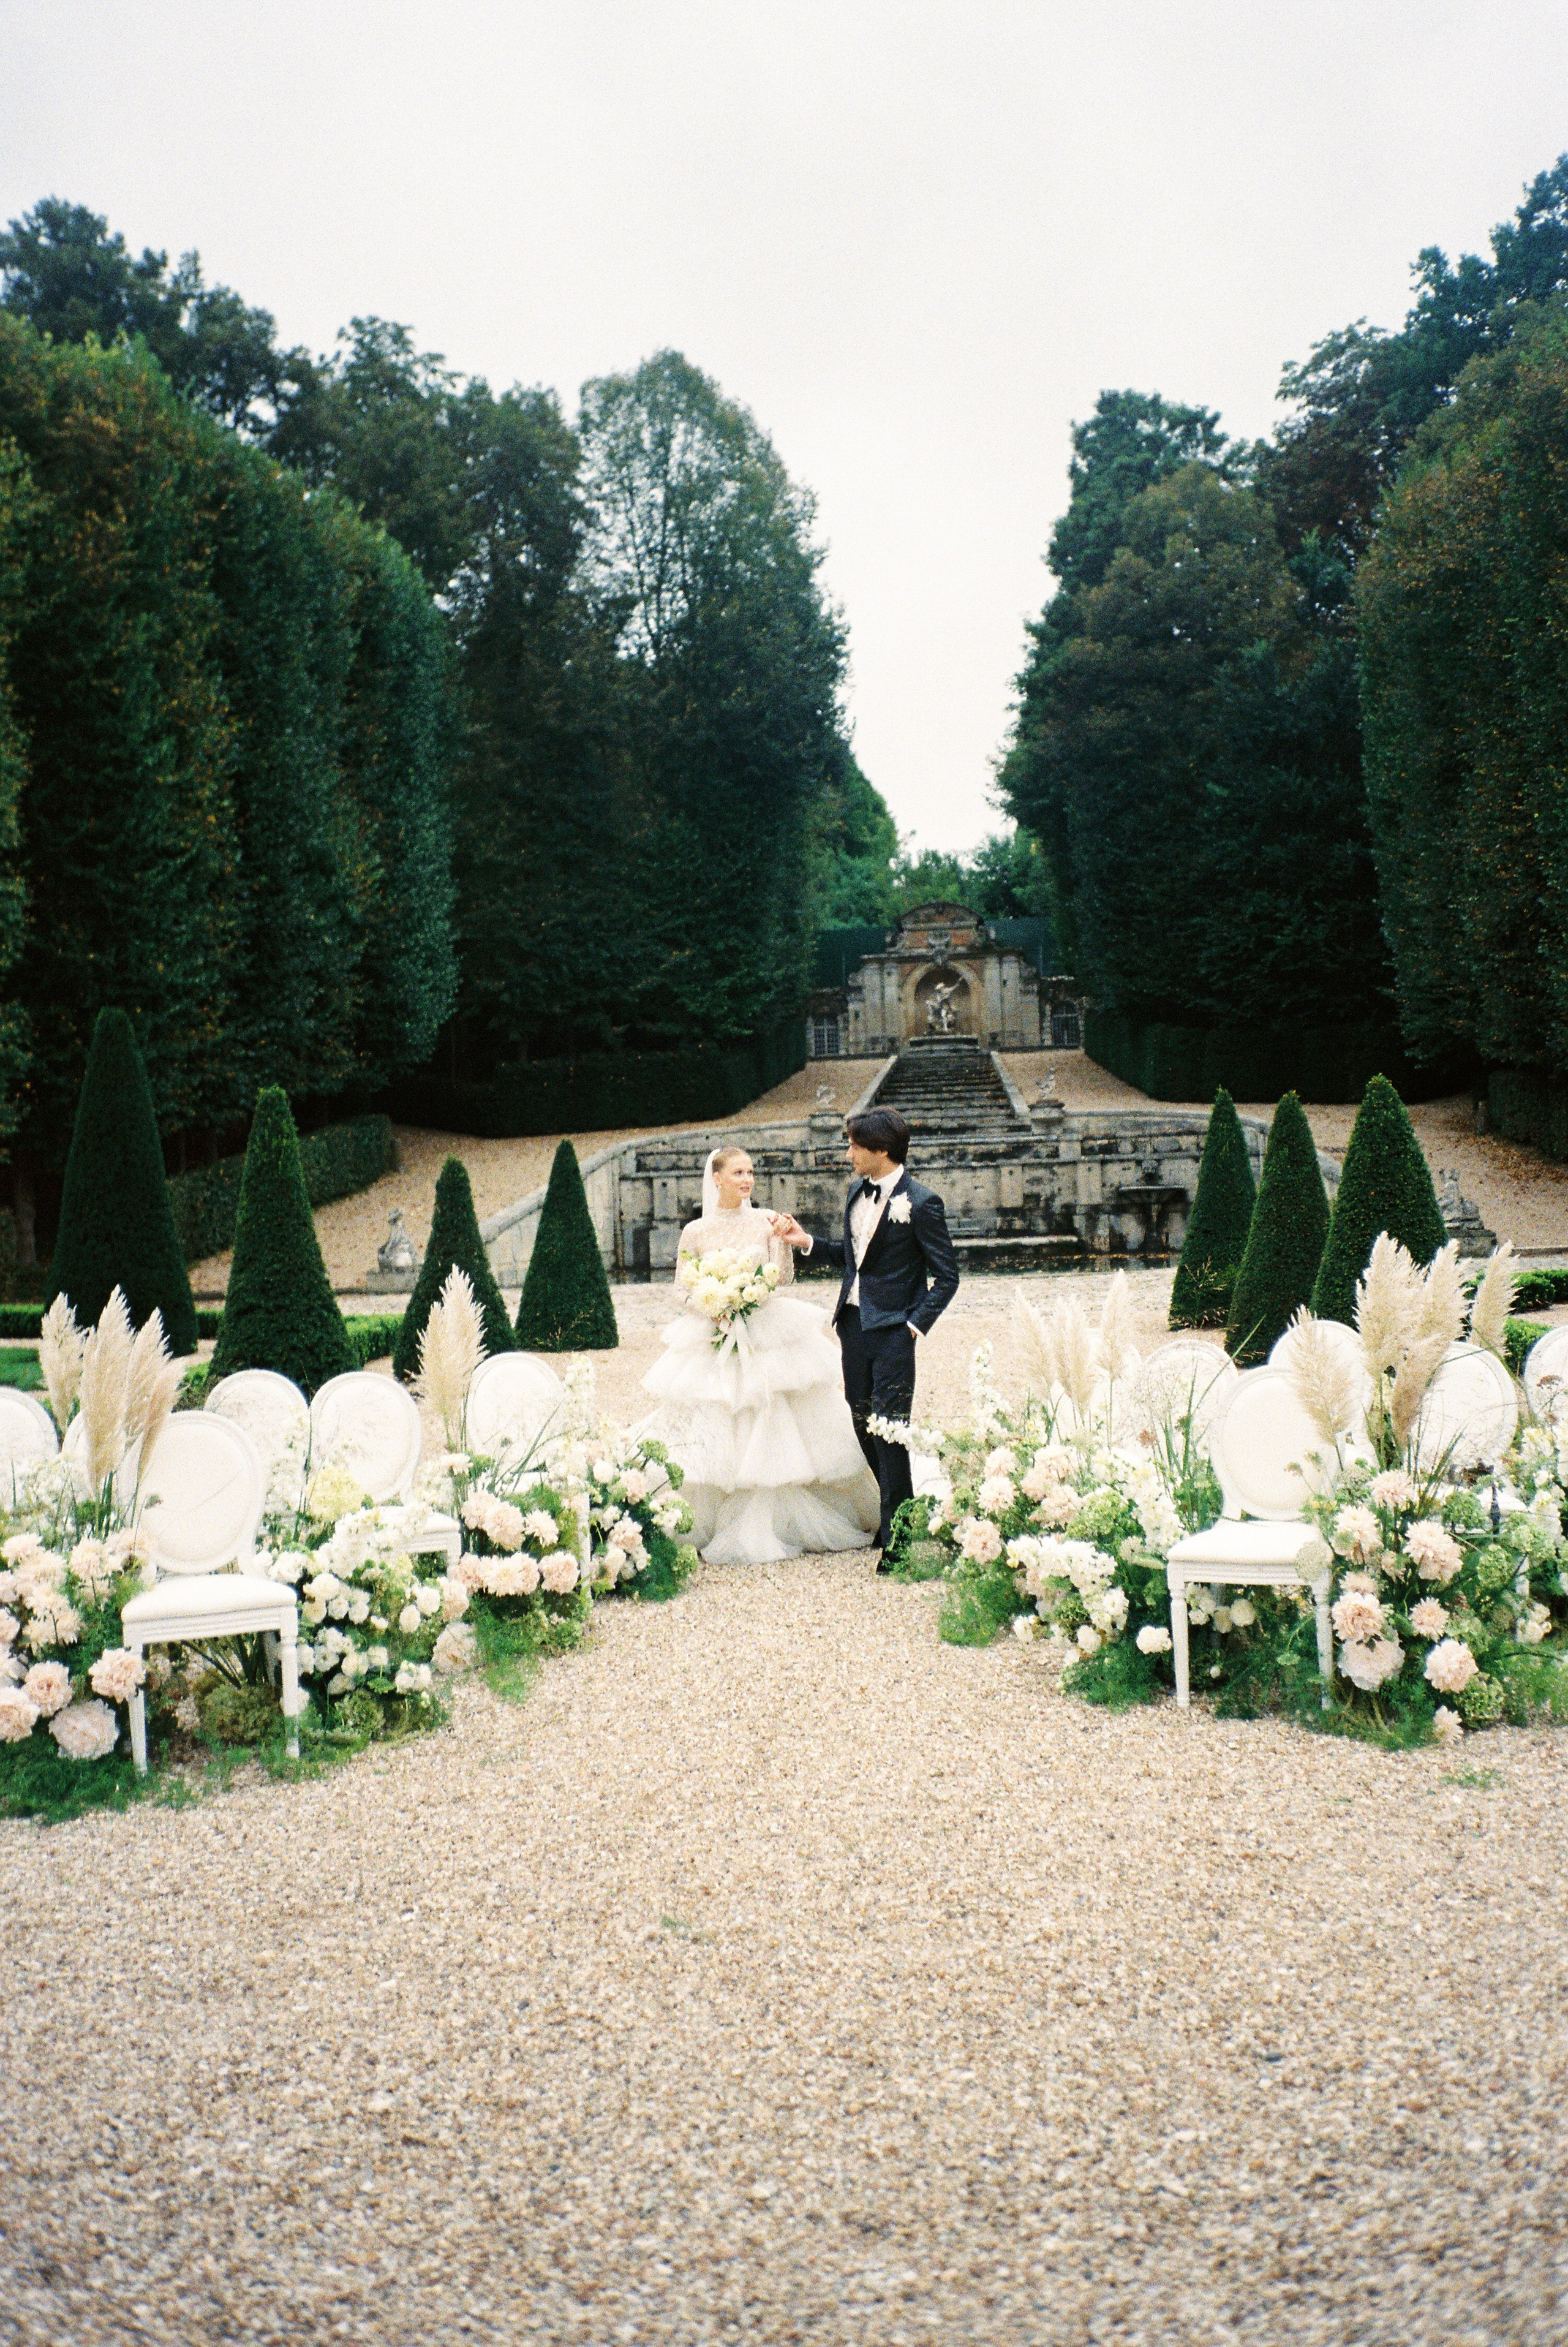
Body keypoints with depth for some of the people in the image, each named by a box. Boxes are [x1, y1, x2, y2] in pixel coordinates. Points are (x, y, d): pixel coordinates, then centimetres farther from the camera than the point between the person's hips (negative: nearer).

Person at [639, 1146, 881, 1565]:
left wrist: (781, 1239, -13)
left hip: (767, 1337, 1)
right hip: (715, 1340, 0)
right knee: (719, 1434, -2)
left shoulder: (764, 1221, 4)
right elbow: (682, 1289, 7)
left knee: (771, 1433, -1)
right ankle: (732, 1532, 10)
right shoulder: (696, 1232, 3)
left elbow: (784, 1278, 1)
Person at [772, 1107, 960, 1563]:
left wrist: (916, 1326, -14)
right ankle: (898, 1513, 28)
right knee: (864, 1424, 12)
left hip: (893, 1329, -7)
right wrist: (807, 1241, 9)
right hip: (854, 1322, 7)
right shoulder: (857, 1192, 10)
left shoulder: (921, 1203, -12)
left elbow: (946, 1277, -8)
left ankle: (898, 1538, 2)